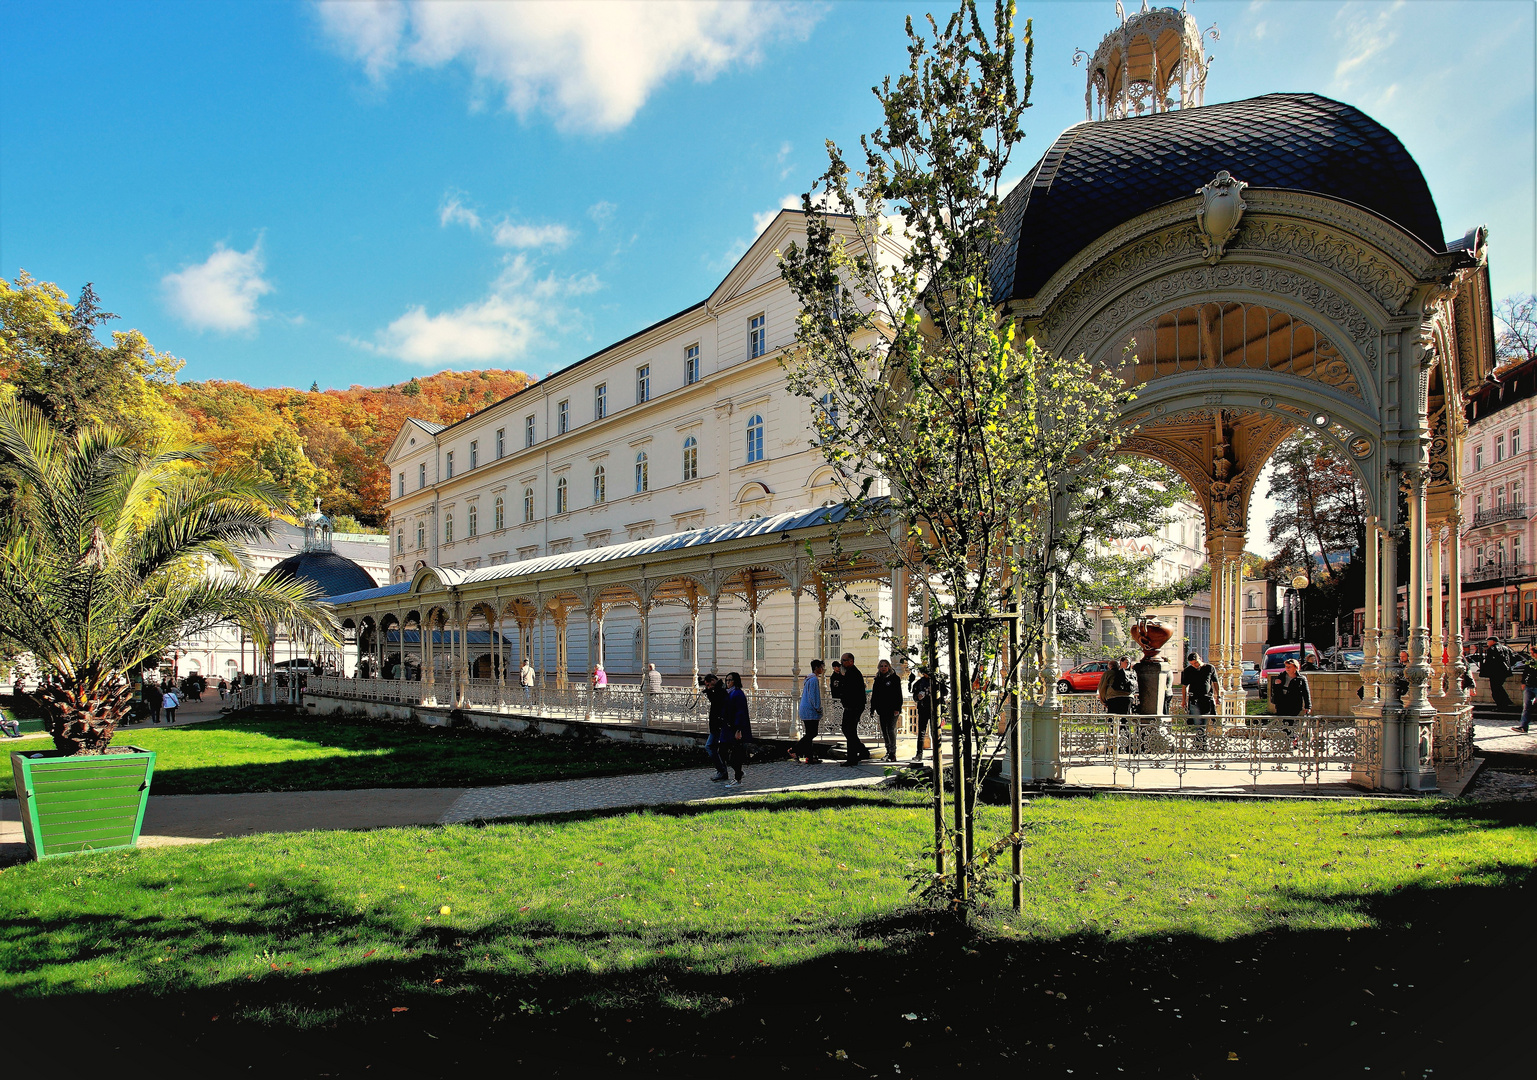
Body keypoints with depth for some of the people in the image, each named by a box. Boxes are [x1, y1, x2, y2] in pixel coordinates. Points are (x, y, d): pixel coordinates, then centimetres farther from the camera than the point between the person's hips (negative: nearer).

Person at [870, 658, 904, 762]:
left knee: (891, 730, -10)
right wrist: (872, 709, 10)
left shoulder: (894, 678, -1)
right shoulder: (877, 680, 14)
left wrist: (897, 708, -13)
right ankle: (888, 751, 18)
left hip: (892, 710, -5)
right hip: (881, 709, 5)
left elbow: (898, 694, -5)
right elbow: (874, 695, 16)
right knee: (884, 731, 8)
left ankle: (892, 753, -9)